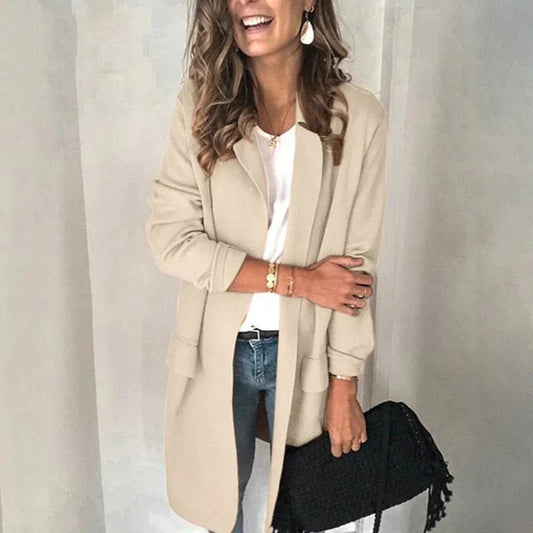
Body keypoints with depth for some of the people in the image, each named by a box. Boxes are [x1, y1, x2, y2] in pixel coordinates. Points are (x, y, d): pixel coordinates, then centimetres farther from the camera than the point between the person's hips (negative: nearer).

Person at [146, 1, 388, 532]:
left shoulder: (359, 117, -12)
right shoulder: (200, 103, -8)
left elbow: (355, 264, -9)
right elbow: (170, 238, -13)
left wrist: (344, 388, -6)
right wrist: (298, 279, -18)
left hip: (304, 349, 0)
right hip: (219, 348, 1)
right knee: (219, 490, 23)